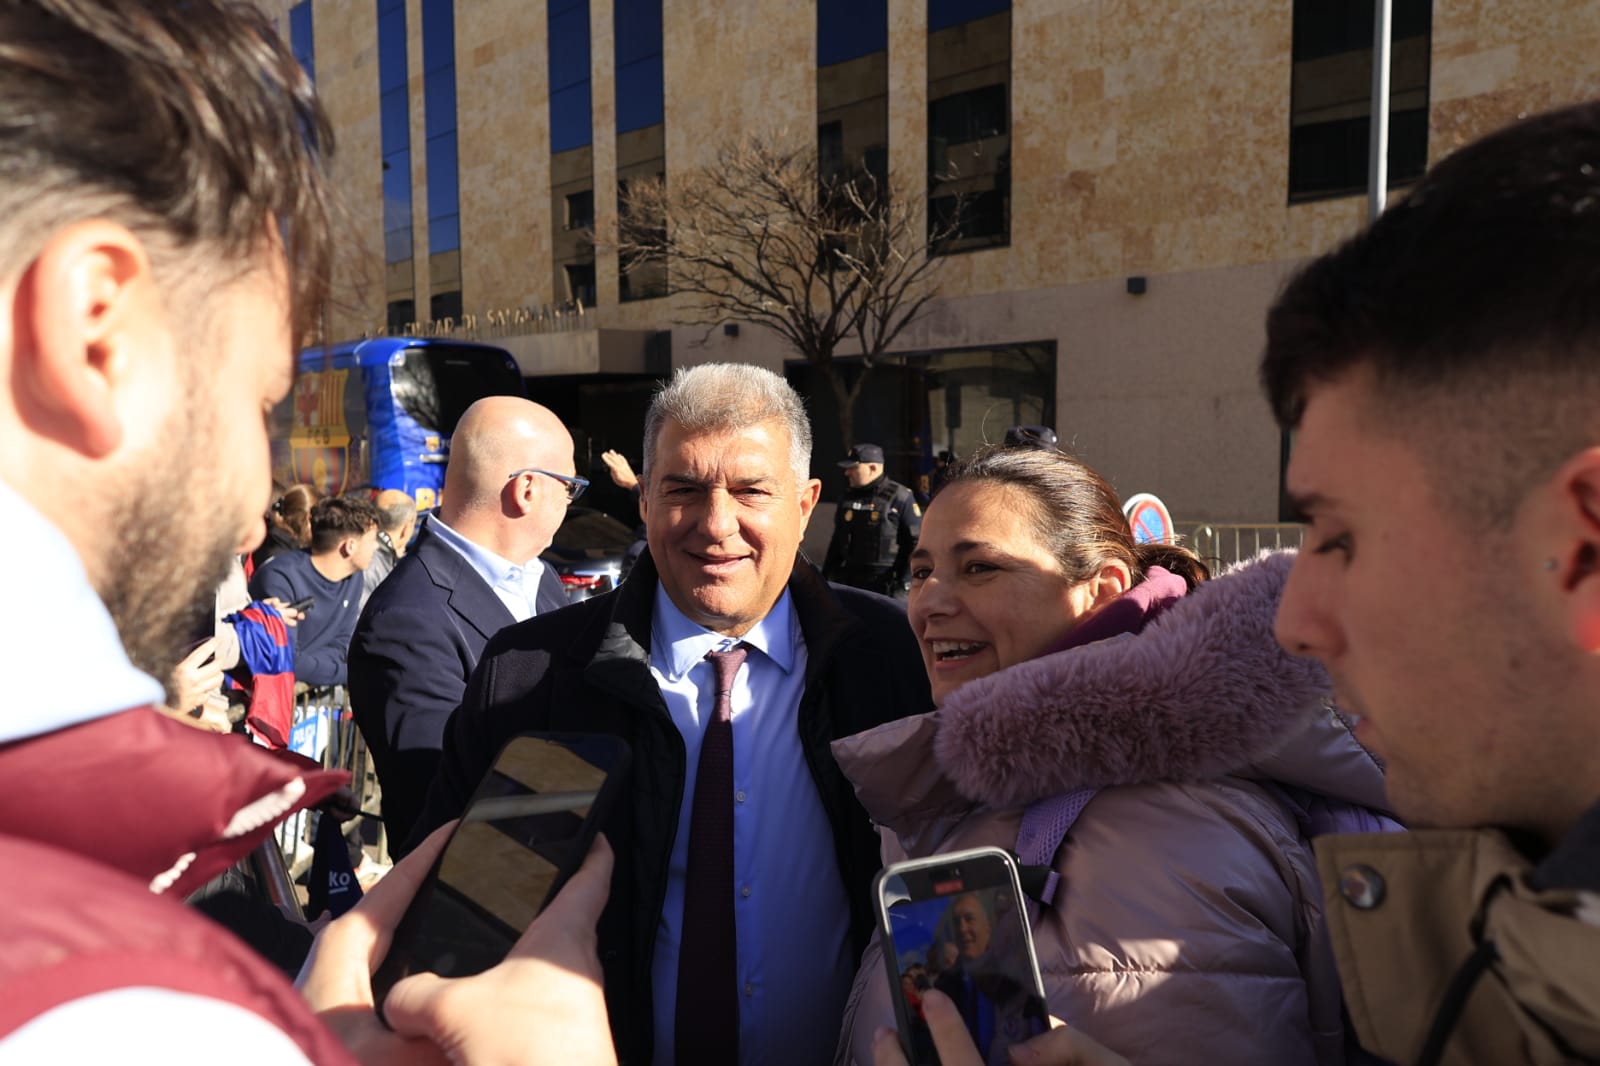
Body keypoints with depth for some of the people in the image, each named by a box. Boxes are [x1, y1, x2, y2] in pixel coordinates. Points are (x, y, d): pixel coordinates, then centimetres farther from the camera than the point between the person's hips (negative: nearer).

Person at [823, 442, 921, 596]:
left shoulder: (899, 498, -6)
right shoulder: (847, 498, 12)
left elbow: (917, 542, -7)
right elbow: (836, 542, 20)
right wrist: (825, 577, 18)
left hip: (886, 586, -6)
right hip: (849, 583, 6)